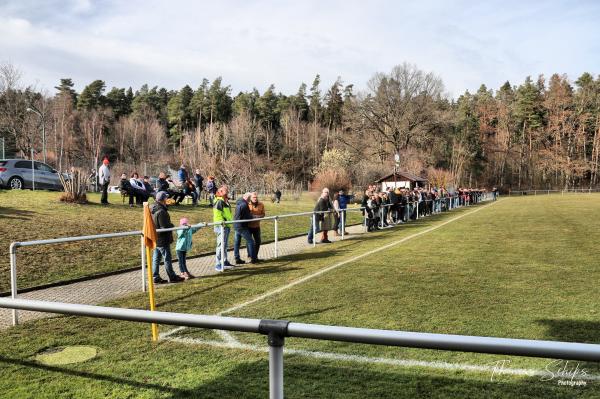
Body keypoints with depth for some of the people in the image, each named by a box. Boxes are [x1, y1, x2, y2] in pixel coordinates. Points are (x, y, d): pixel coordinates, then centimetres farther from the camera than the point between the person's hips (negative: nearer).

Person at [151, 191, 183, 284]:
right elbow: (166, 227, -24)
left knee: (156, 259, 13)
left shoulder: (152, 209, 5)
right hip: (162, 239, -9)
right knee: (167, 259, 3)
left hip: (155, 238, 9)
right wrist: (172, 225, -4)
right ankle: (172, 277, 14)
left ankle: (156, 277, 20)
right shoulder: (161, 212, -25)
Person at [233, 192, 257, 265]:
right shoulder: (244, 205, -20)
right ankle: (253, 258, 3)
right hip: (242, 227, -9)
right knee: (250, 241, 0)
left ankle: (237, 259, 16)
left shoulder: (239, 202, 9)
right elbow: (248, 217, -19)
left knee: (236, 242, 11)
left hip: (236, 225, 9)